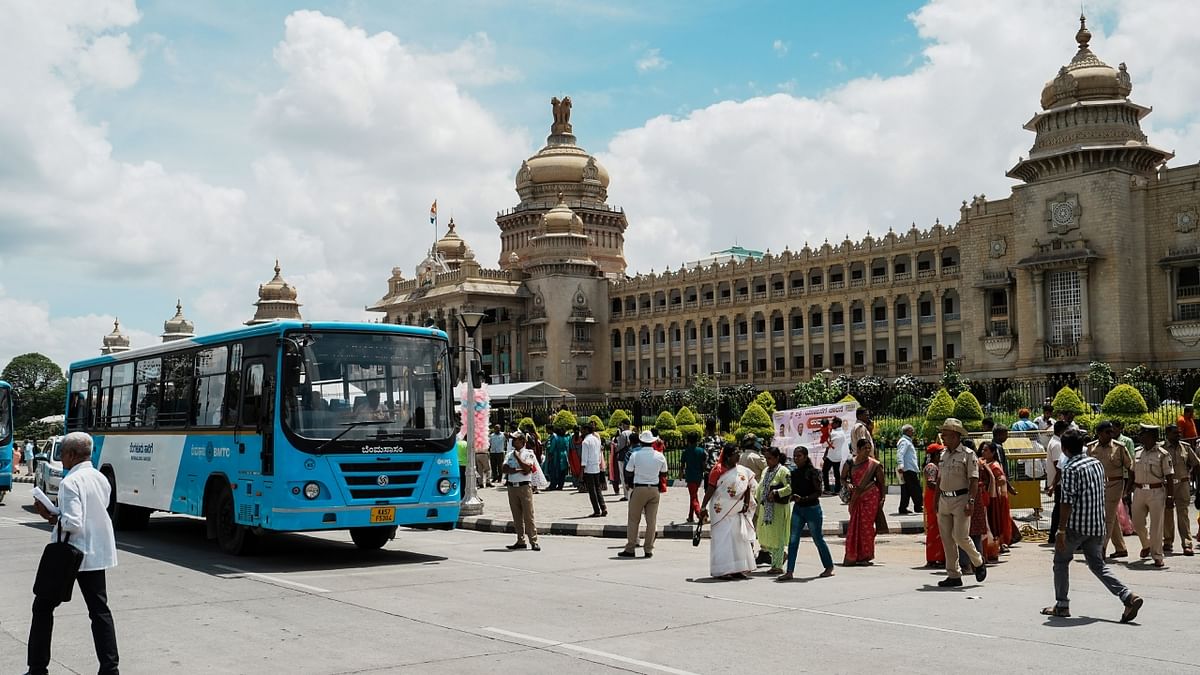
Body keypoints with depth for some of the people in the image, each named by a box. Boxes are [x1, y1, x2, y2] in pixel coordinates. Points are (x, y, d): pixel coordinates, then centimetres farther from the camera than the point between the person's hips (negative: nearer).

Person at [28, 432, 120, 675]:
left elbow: (72, 524, -25)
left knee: (43, 607, 11)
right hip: (97, 554, 6)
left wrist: (51, 518, -9)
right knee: (99, 610, 8)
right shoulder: (102, 479, 6)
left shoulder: (70, 482, -18)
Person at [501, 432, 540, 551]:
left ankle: (533, 542, -4)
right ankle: (521, 541, 14)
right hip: (512, 487, 5)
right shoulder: (510, 454, 14)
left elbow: (527, 469, -15)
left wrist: (517, 457, -8)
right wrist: (518, 470, -11)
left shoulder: (529, 453, 0)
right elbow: (504, 469, 0)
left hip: (525, 486, -5)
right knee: (517, 516, 7)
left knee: (528, 515, -7)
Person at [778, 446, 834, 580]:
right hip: (797, 509, 5)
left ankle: (829, 567, 25)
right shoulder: (793, 473, 7)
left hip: (812, 509, -5)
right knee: (793, 540, -3)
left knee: (818, 539, 6)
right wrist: (791, 497, -4)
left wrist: (803, 498, -23)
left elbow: (818, 493, -13)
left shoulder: (813, 472, -11)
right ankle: (789, 572, -4)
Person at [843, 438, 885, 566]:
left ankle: (865, 556, 5)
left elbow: (881, 483, 6)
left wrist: (881, 500, -1)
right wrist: (848, 485, -6)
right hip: (856, 498, 2)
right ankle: (853, 556, 8)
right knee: (854, 526, 1)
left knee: (867, 526, -3)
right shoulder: (851, 463, 5)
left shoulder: (875, 465, 0)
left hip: (871, 498, -2)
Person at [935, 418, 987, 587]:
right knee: (947, 539, 5)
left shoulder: (967, 454, -6)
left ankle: (978, 562, 17)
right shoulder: (943, 454, 14)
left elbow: (974, 480, -10)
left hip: (960, 499, -7)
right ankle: (953, 575, 12)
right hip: (944, 500, 7)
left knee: (960, 536, -11)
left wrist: (971, 501, -18)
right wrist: (936, 500, 16)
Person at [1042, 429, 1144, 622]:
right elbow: (1101, 492, 18)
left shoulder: (1070, 469, -15)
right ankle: (1128, 597, -5)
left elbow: (1067, 502, -19)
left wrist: (1061, 530, -16)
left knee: (1061, 561, 11)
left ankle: (1062, 605, 13)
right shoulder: (1096, 463, 9)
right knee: (1097, 564, 12)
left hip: (1076, 525, -7)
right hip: (1097, 524, 7)